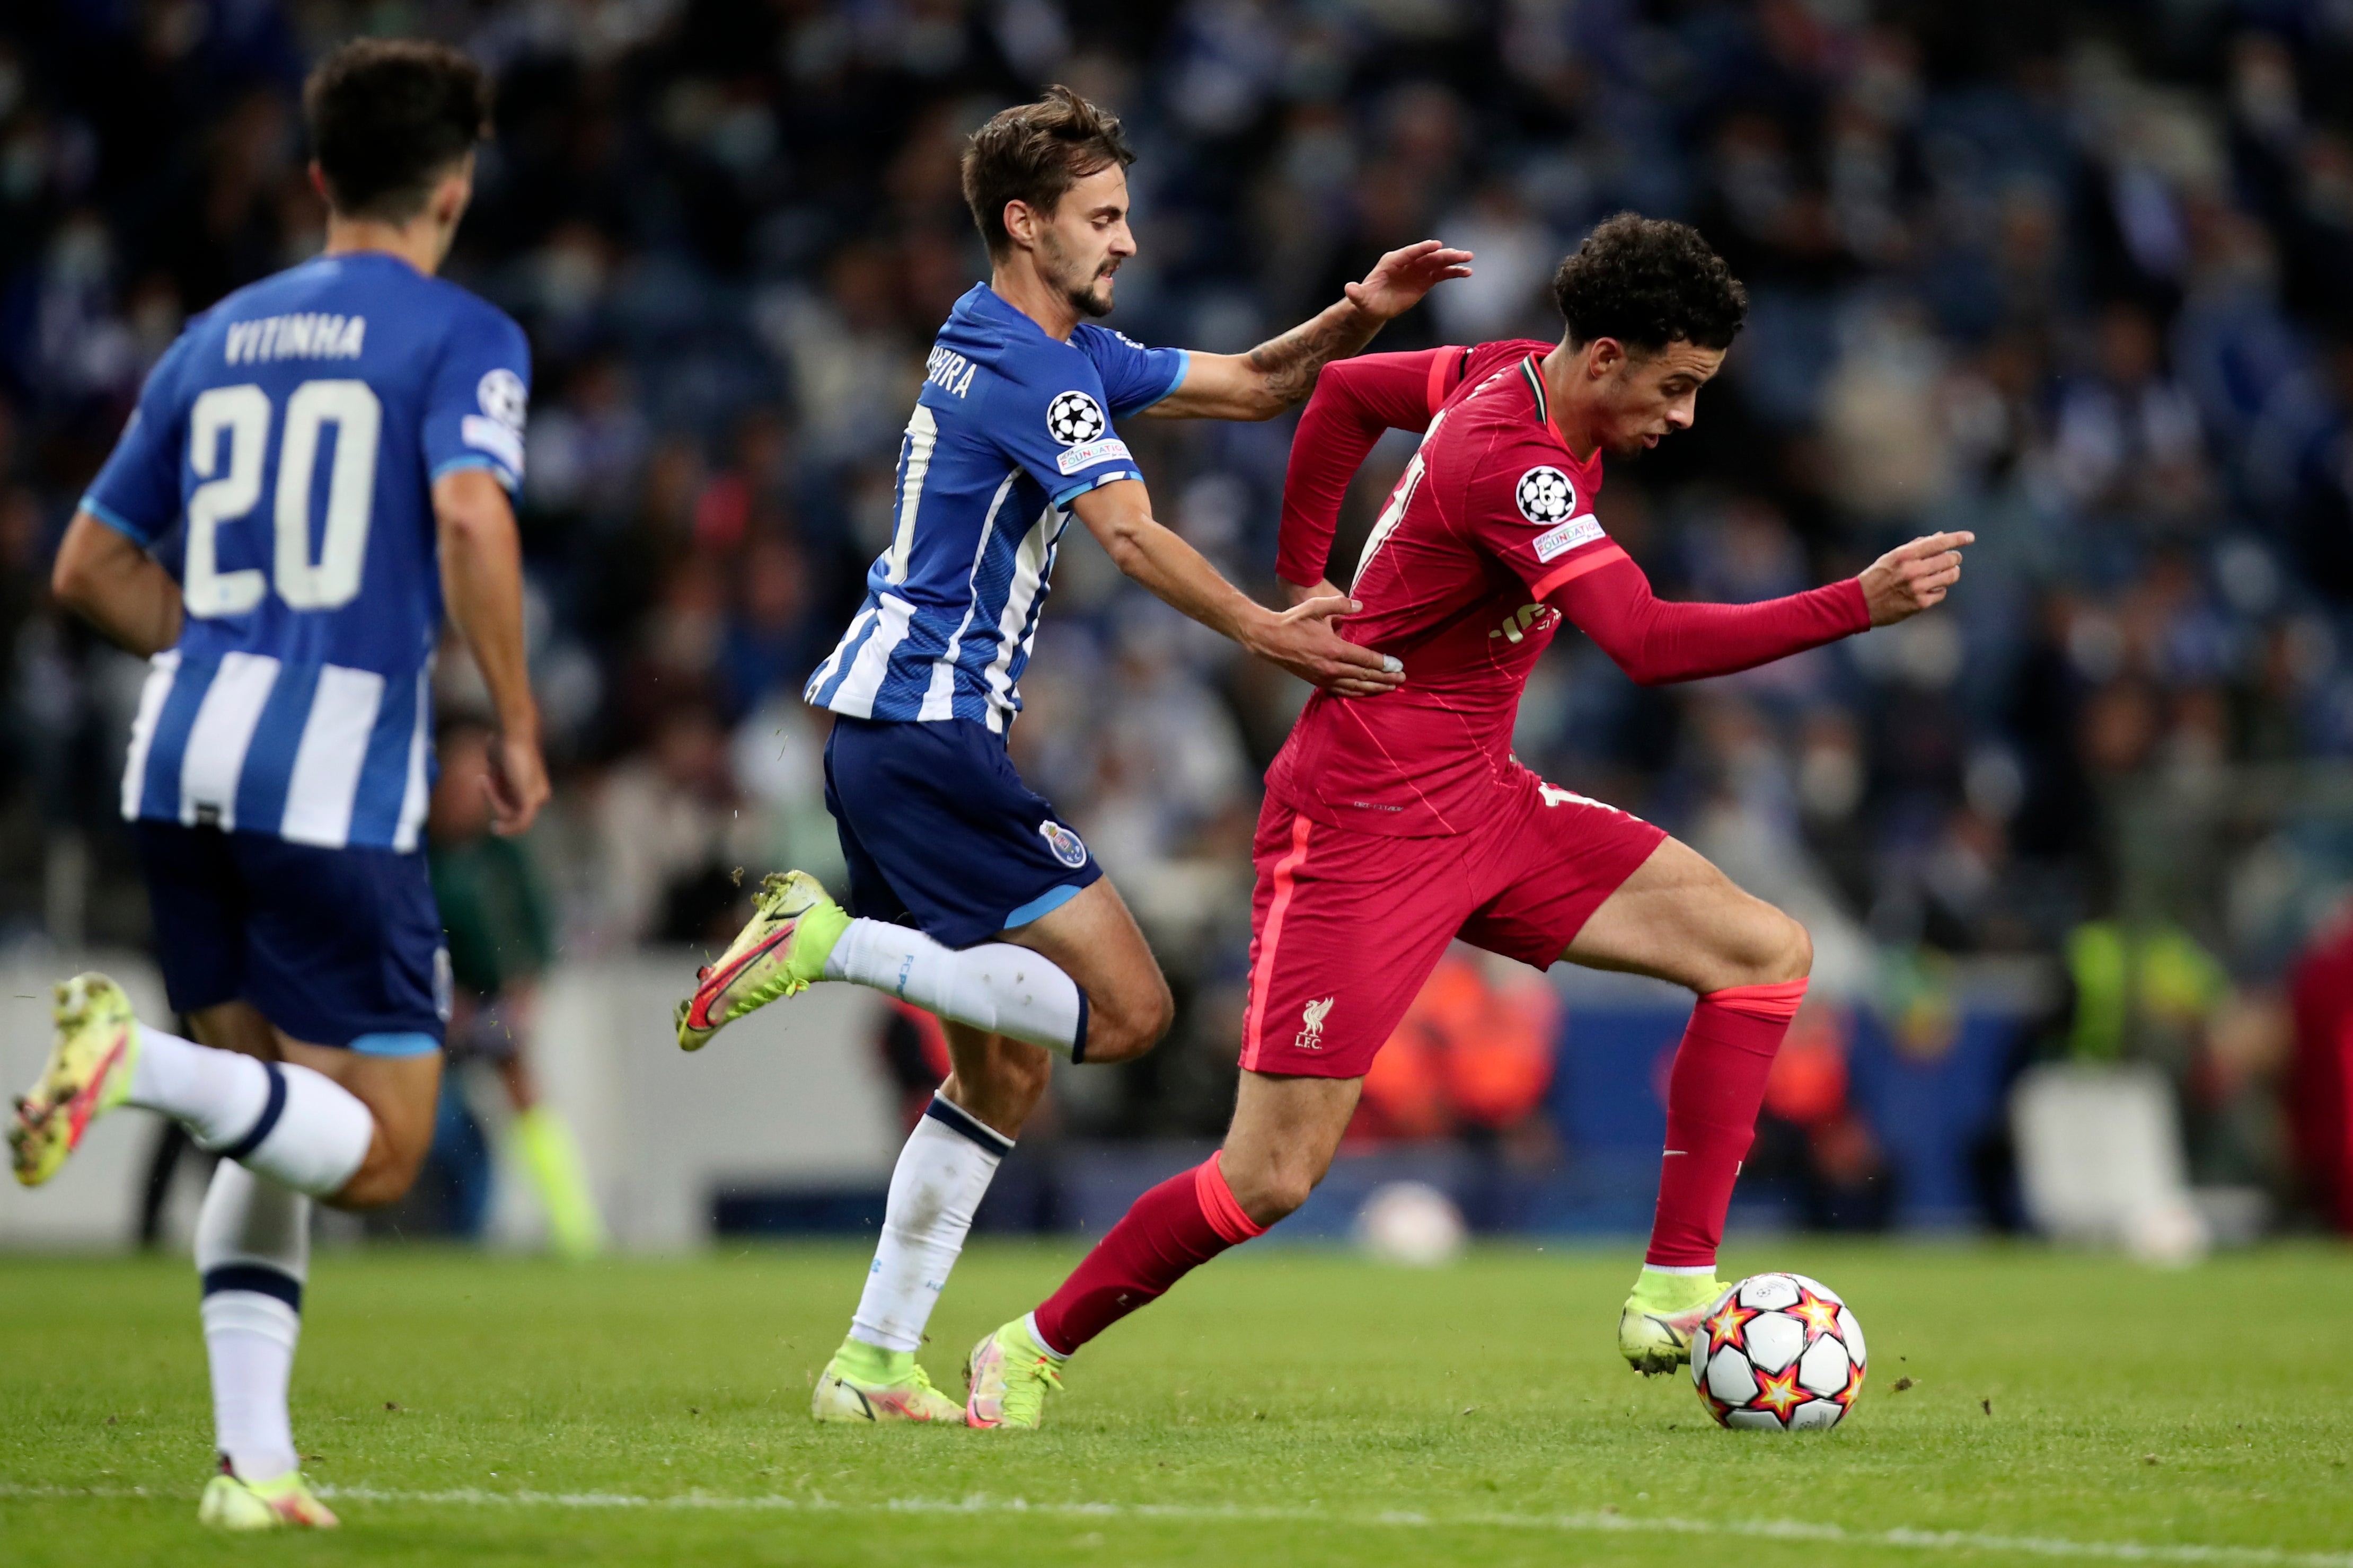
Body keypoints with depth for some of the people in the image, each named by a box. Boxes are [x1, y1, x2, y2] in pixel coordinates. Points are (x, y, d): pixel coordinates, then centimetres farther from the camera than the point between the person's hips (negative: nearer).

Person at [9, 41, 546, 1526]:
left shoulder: (219, 338, 17)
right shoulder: (463, 337, -1)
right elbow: (471, 521, -20)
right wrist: (519, 724, -9)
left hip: (186, 756, 6)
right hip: (338, 783, -6)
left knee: (275, 1140, 16)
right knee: (377, 1152, 0)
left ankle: (254, 1458, 4)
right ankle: (137, 1059, -23)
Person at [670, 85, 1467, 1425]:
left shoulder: (1068, 351, 20)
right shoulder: (1031, 368, -12)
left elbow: (1249, 388, 21)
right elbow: (1133, 536, -22)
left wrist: (1358, 318, 5)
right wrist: (1269, 634, -27)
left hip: (888, 726, 10)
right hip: (927, 728, -10)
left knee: (1007, 1068, 12)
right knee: (1128, 1005, -14)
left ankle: (875, 1364, 11)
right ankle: (834, 944, -14)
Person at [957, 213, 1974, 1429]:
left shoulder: (1511, 376, 3)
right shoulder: (1510, 459, -25)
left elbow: (1340, 390, 19)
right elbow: (1647, 644, -36)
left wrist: (1307, 582, 22)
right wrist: (1859, 606, -38)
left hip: (1483, 805, 10)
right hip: (1360, 827, -9)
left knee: (1767, 952, -4)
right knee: (1272, 1179, -9)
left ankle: (1676, 1292, -3)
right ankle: (1031, 1351, 13)